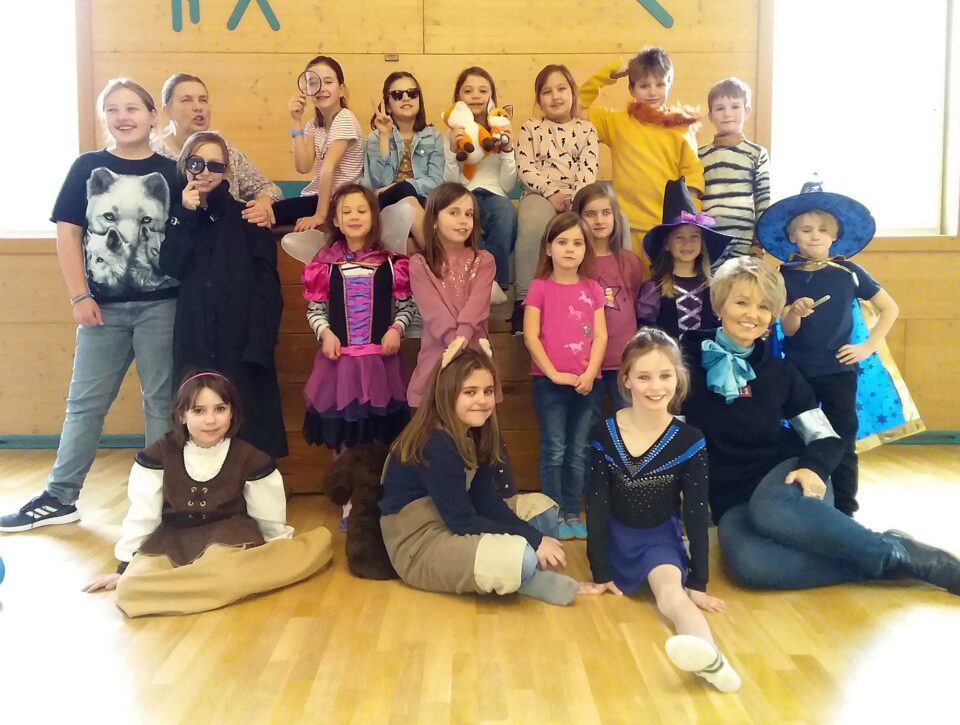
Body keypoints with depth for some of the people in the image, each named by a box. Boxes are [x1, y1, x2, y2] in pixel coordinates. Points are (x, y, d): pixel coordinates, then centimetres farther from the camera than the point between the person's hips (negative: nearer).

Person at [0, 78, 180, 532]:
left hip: (161, 305, -1)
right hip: (104, 306, 1)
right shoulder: (87, 167, 5)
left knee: (161, 400, 6)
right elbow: (67, 234, 3)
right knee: (84, 402, 8)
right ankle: (59, 498, 17)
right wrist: (79, 296, -4)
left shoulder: (170, 172, 2)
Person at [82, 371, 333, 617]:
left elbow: (270, 520, 3)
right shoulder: (158, 455, -7)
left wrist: (280, 564, 8)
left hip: (229, 541, -4)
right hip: (170, 544, 4)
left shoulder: (250, 458, -9)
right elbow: (141, 516, 2)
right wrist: (123, 569, 7)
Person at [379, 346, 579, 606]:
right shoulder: (434, 444, -24)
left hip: (453, 528, 10)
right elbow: (462, 522, -24)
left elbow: (486, 501, 1)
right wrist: (533, 540, -22)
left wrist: (532, 537, -13)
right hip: (419, 544, -10)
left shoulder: (475, 433, 3)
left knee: (542, 507, 8)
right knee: (520, 558, -30)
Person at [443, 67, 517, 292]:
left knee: (505, 209, -36)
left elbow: (508, 186, 3)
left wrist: (508, 150, -9)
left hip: (495, 195, 1)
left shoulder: (501, 133, 12)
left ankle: (494, 280, -22)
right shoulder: (453, 135, 10)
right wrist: (452, 151, -13)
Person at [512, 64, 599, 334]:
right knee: (533, 224, -37)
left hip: (578, 196, 1)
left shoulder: (586, 129, 19)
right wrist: (551, 192, -13)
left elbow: (589, 169, 4)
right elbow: (525, 169, 3)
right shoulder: (530, 128, 16)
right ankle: (524, 300, -33)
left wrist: (576, 199, -14)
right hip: (540, 193, -1)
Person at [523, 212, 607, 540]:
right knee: (554, 451, 0)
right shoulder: (540, 288, -1)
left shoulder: (592, 289, 9)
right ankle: (555, 516, 10)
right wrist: (553, 373, -13)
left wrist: (590, 373, -9)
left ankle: (573, 514, 18)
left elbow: (600, 336, 5)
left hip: (585, 383, 3)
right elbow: (530, 336, -6)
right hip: (549, 382, -3)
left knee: (578, 452, 8)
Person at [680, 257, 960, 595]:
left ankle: (895, 553, -24)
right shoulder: (687, 363, -3)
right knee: (747, 563, -37)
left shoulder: (779, 371, 4)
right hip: (731, 499, -1)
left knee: (771, 509, -40)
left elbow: (826, 438, 6)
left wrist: (814, 467, -16)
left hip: (786, 474, 1)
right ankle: (892, 562, -27)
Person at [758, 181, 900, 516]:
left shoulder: (849, 272, -3)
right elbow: (787, 330, -3)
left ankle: (844, 512, 14)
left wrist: (868, 347, -3)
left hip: (838, 372, -1)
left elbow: (890, 309, 5)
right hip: (797, 372, 1)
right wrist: (795, 312, -24)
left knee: (842, 443, 4)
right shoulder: (786, 277, -1)